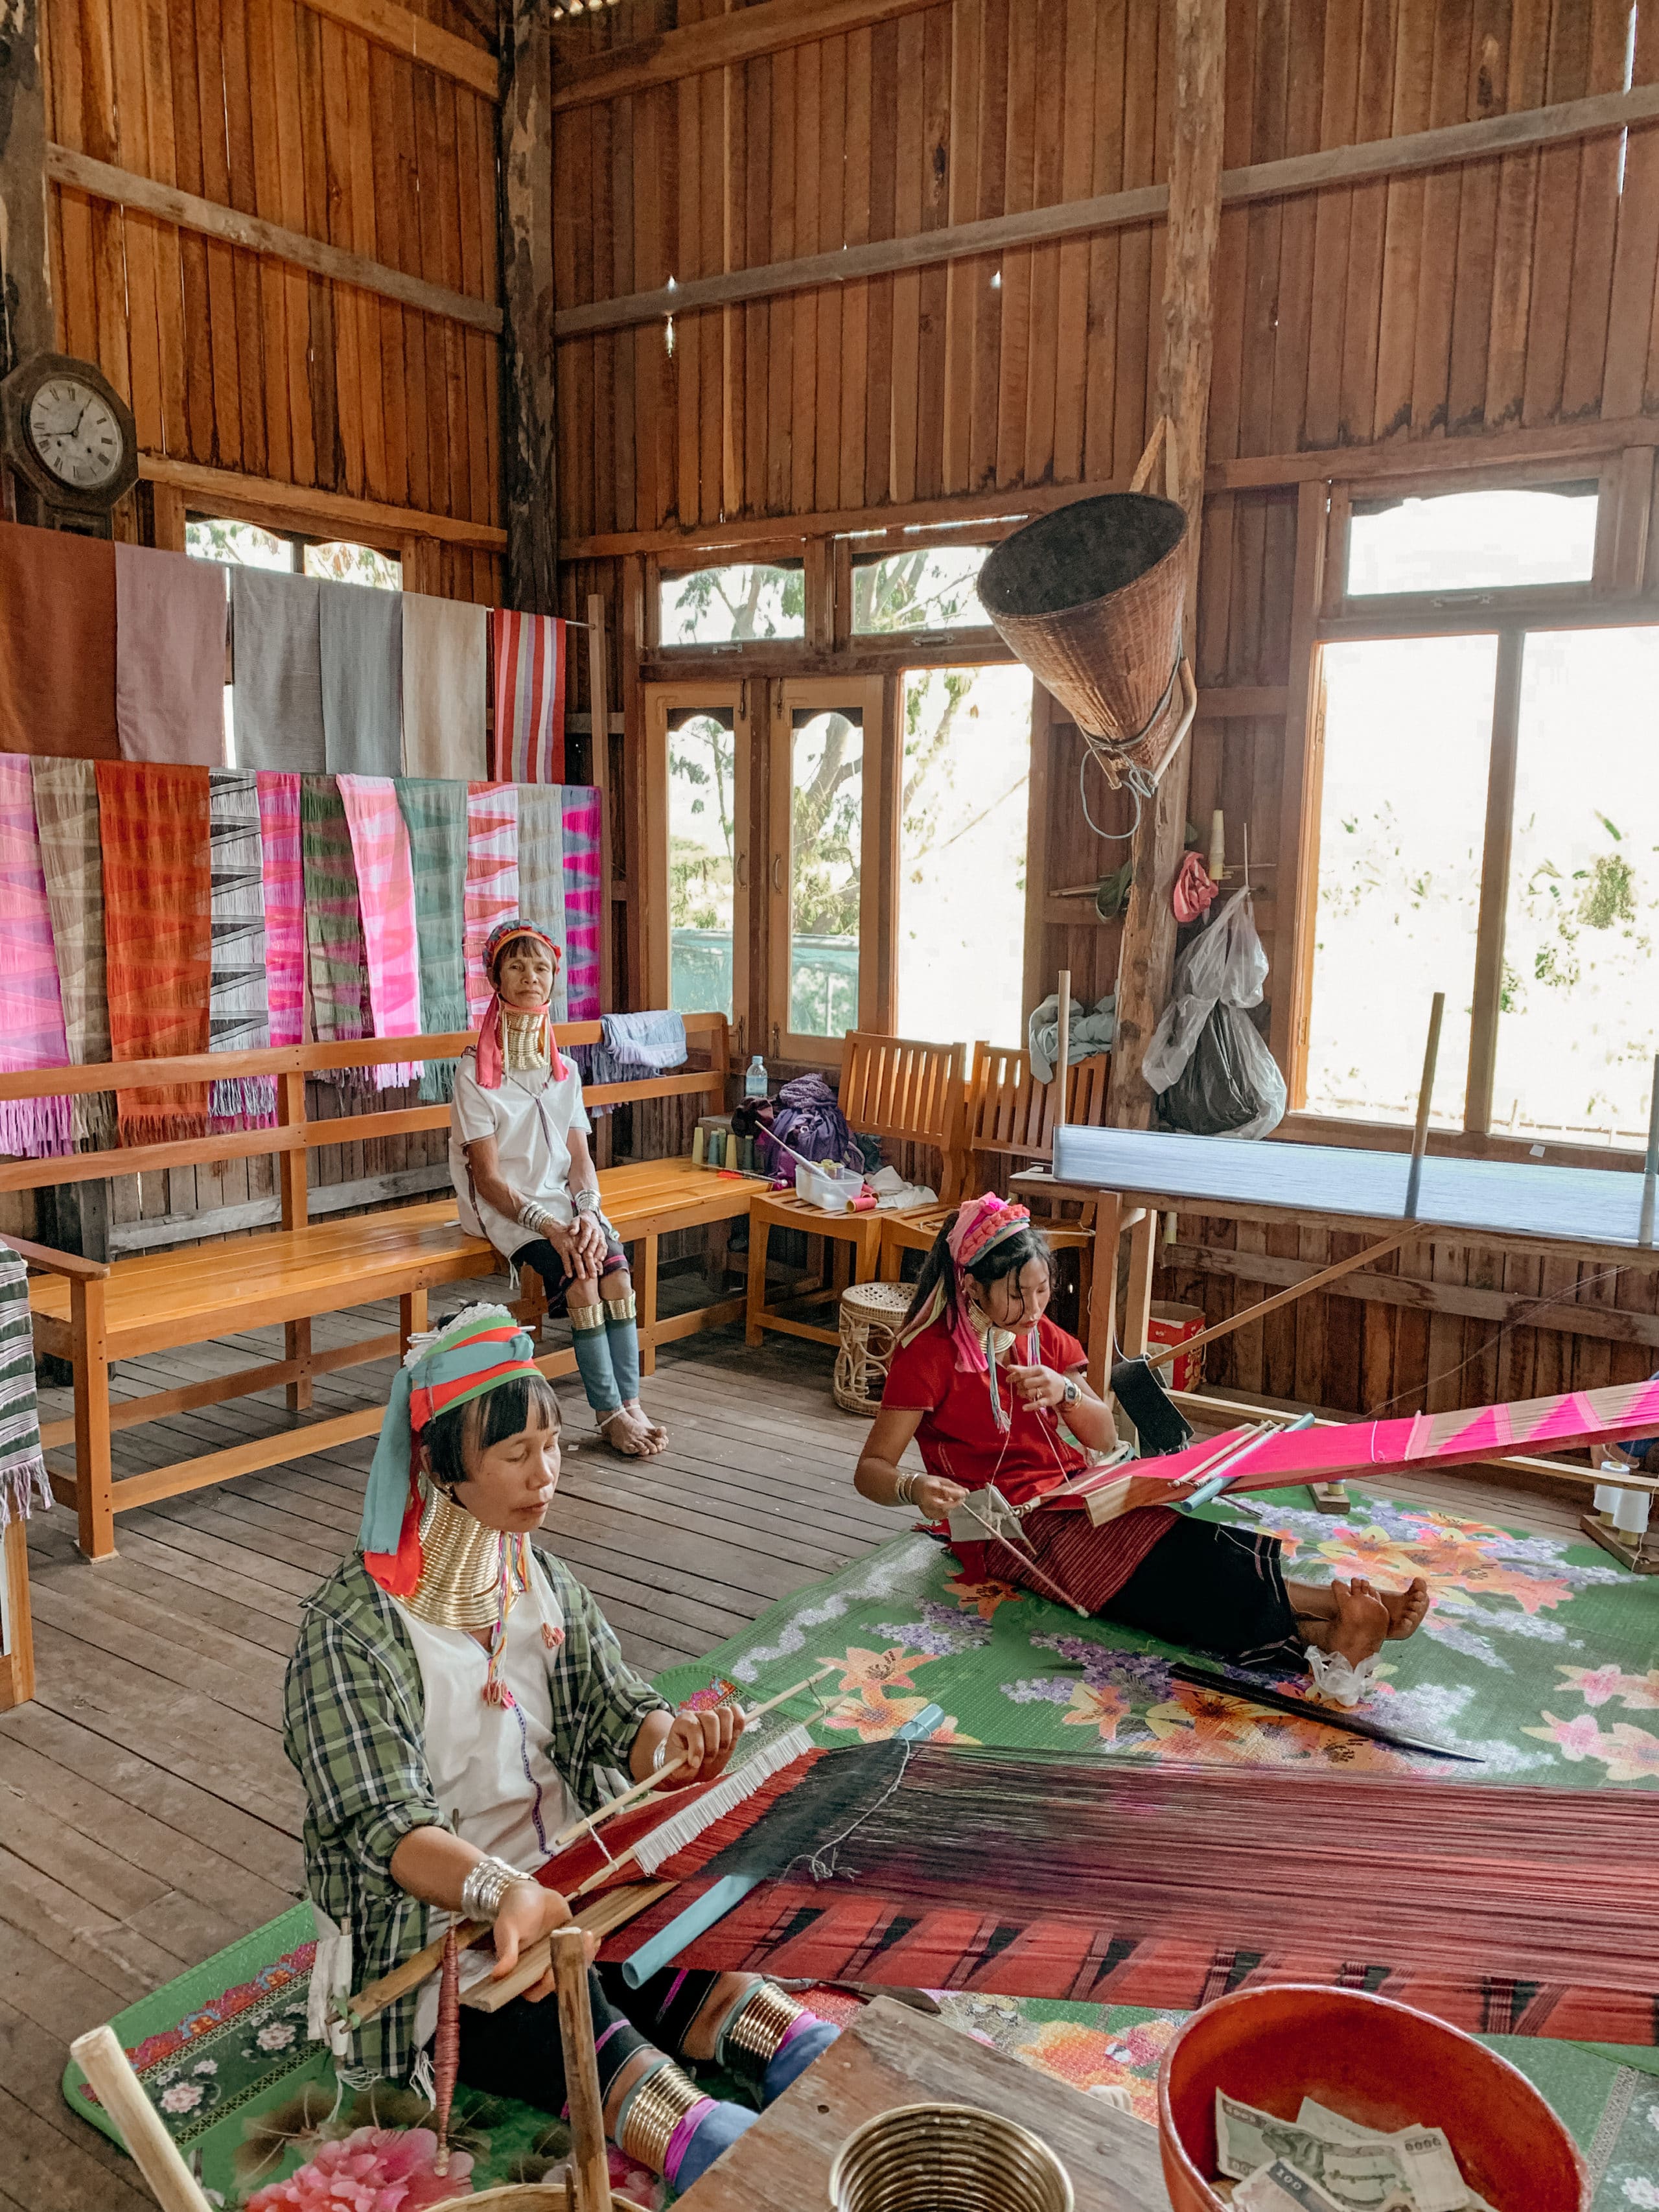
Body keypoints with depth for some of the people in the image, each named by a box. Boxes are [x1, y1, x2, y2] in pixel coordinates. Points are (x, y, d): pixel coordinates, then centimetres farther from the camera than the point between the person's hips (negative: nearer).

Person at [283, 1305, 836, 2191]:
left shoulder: (545, 1584, 5)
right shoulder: (351, 1628, -16)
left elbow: (618, 1713, 1)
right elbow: (384, 1825, -23)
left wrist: (672, 1741, -23)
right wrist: (501, 1891, -42)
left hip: (564, 1887, 6)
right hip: (434, 1928, -5)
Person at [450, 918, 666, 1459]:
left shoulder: (563, 1070, 11)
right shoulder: (476, 1071, -5)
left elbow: (581, 1158, 7)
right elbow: (489, 1177, -10)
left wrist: (588, 1214, -14)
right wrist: (548, 1227, -21)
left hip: (567, 1201, 4)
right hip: (508, 1208, -4)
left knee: (618, 1273, -22)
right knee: (579, 1282, -26)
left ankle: (631, 1404, -17)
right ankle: (611, 1413, -17)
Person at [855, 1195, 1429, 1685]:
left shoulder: (1044, 1337, 11)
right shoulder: (928, 1355, -9)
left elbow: (1105, 1439, 7)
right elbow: (870, 1470, -11)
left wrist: (1065, 1392, -14)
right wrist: (916, 1488, -34)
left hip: (1071, 1493, 6)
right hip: (1010, 1529, -6)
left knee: (1204, 1551, -24)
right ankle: (1320, 1633, -39)